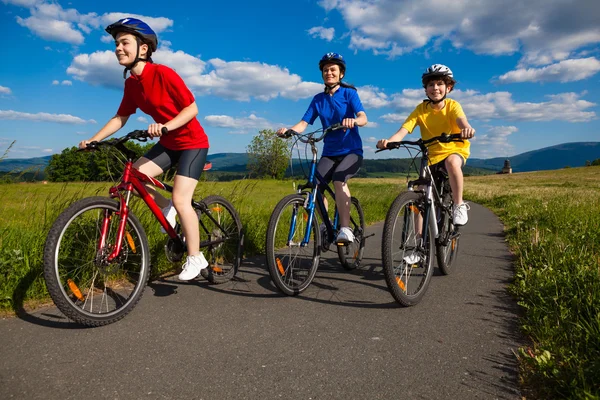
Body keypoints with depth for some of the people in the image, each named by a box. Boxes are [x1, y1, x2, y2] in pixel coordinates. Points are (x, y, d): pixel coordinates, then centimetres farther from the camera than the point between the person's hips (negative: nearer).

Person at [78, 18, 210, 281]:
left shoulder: (163, 73, -19)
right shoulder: (131, 84, 2)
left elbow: (192, 108, -19)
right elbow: (120, 118, 7)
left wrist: (165, 126, -33)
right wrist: (92, 140, -2)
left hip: (192, 142, -7)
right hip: (168, 143, 7)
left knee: (180, 199, -15)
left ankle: (195, 258, 2)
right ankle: (165, 207, 17)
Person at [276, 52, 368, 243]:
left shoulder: (349, 93, -3)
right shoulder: (318, 99, 8)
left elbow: (363, 118, -18)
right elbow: (304, 123, -2)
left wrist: (353, 121, -42)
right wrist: (288, 130, -23)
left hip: (351, 151, -3)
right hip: (329, 153, 4)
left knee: (339, 181, -31)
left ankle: (345, 228, -26)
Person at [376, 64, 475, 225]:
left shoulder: (452, 105, -12)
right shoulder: (421, 109, -9)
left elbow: (462, 121, -33)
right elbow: (403, 130, -23)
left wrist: (467, 128, -59)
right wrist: (388, 141, -44)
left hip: (455, 150, -2)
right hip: (432, 156, 3)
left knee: (451, 162, -38)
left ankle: (459, 205, -19)